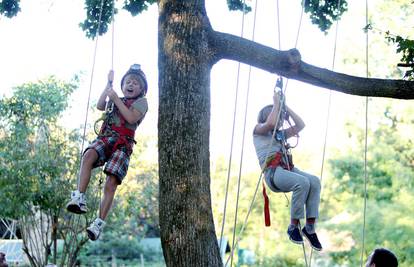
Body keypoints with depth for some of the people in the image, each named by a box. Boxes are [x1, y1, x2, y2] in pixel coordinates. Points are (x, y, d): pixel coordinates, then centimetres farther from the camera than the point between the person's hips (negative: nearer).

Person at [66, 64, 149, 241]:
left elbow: (131, 118, -6)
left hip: (122, 144, -4)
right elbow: (100, 106, 14)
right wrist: (109, 83, 17)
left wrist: (115, 98, -3)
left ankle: (99, 224, -18)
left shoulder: (141, 102, 14)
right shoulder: (117, 101, 32)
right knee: (88, 155, -33)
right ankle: (79, 198, -40)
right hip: (104, 138, 4)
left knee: (110, 185, -17)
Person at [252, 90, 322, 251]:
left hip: (288, 169, 6)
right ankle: (294, 226, -22)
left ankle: (310, 227, -22)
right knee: (303, 182, -33)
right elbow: (270, 123, -9)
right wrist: (276, 103, 3)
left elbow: (300, 125, 24)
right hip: (272, 172, -6)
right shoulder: (258, 130, 14)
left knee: (314, 181, -23)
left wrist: (285, 107, 23)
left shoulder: (281, 134, 32)